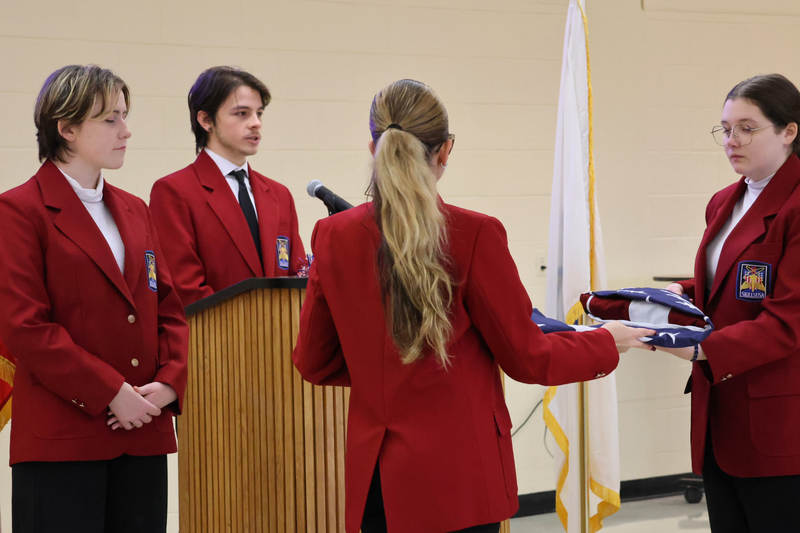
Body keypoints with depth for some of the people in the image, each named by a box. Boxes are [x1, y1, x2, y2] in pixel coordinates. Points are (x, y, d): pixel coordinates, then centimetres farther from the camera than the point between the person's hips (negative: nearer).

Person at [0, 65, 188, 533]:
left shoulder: (135, 211, 17)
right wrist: (111, 393, -14)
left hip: (144, 435, 6)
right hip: (61, 440, -6)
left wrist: (169, 382, -3)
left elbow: (169, 309, 16)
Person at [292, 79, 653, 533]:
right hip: (458, 475, -4)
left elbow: (315, 363, 8)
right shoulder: (475, 235, -14)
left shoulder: (333, 236, -2)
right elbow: (526, 359, -5)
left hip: (375, 474, 4)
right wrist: (608, 344, 12)